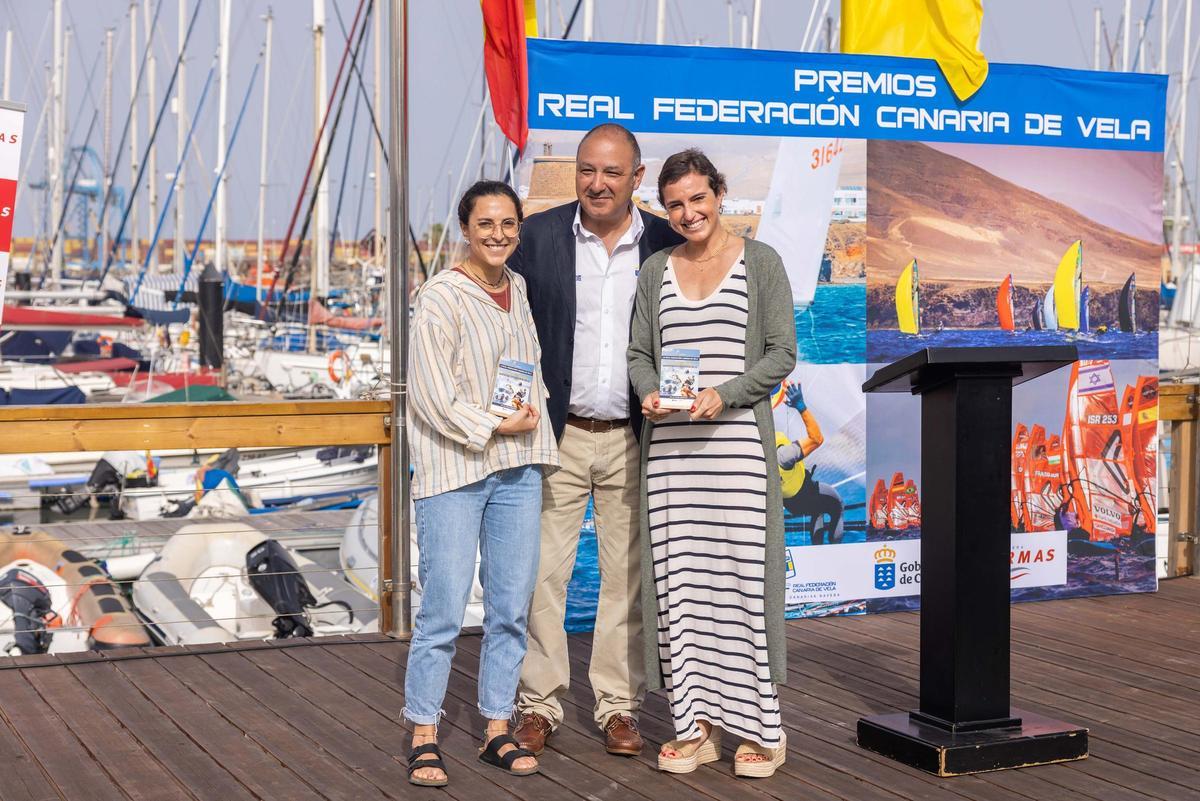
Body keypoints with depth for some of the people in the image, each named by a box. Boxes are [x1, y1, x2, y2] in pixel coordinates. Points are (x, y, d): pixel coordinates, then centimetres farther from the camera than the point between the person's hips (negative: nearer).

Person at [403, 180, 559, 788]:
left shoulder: (522, 290, 11)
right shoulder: (441, 297, -9)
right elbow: (430, 395, -13)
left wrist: (535, 422, 9)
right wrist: (495, 426, -9)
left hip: (518, 470, 6)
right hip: (453, 471, -6)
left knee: (511, 608, 8)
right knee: (444, 610, -5)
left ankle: (497, 731, 19)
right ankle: (423, 739, 6)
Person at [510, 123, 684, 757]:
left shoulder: (666, 245, 3)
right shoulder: (538, 236, 0)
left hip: (633, 439, 1)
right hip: (556, 436, -1)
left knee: (628, 575, 7)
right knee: (542, 572, 1)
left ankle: (618, 707, 17)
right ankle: (539, 705, 13)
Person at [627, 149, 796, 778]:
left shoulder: (760, 263, 3)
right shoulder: (655, 270, 14)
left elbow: (781, 353, -1)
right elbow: (640, 353, 15)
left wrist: (724, 395, -14)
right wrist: (649, 391, -6)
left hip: (737, 437, -3)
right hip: (668, 443, 4)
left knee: (741, 572, -5)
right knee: (678, 578, 2)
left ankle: (760, 728, 5)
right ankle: (696, 726, 10)